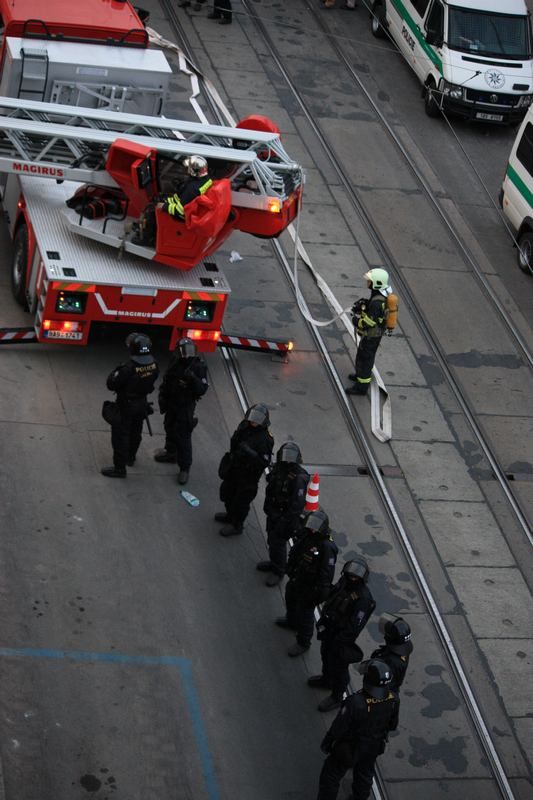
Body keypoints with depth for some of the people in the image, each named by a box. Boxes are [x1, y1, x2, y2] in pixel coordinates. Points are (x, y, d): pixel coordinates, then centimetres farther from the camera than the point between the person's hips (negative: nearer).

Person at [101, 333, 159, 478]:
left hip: (126, 406, -7)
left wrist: (116, 372, -6)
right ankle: (130, 457, 47)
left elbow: (111, 385, -24)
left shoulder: (129, 369, -33)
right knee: (135, 432, 26)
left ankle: (120, 467, 11)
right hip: (142, 404, 7)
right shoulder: (153, 364, -14)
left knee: (120, 435, 6)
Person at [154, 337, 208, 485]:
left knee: (183, 437, -5)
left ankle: (185, 468, 5)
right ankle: (170, 452, 49)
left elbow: (202, 390, -23)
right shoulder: (175, 362, -7)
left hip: (186, 407, -6)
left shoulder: (198, 367, -22)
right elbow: (166, 381, 8)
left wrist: (193, 379, -39)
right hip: (171, 403, 6)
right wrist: (162, 398, 9)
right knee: (170, 429, 25)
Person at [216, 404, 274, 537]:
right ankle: (230, 516, 52)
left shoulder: (265, 439, -29)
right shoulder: (244, 426, -7)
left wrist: (251, 453, -40)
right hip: (234, 468, 8)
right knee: (227, 492, 27)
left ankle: (236, 526, 32)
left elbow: (264, 462, -27)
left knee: (241, 501, 9)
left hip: (248, 475, -8)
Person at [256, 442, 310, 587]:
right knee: (271, 539, 22)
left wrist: (285, 521, -23)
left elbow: (297, 504, -26)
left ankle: (278, 571, 24)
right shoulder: (277, 468, -6)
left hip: (286, 516, -7)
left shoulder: (299, 478, -29)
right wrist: (267, 507, 19)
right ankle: (274, 562, 44)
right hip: (273, 512, 7)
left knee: (278, 542, 4)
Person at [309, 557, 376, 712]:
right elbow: (330, 599, 6)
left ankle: (337, 697, 33)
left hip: (342, 636, -8)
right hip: (329, 630, 8)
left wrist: (339, 643, -22)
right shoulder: (344, 582, -11)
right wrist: (322, 621, 6)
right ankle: (327, 680, 57)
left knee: (338, 667, 12)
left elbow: (354, 627, -28)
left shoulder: (363, 598, -33)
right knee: (326, 656, 30)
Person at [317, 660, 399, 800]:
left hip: (349, 749, -4)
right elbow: (392, 725, -6)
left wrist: (326, 743, -5)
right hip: (373, 746, 5)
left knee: (330, 776, 19)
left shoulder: (356, 703, -40)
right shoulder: (393, 700, -26)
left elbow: (338, 727, -24)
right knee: (364, 775, 31)